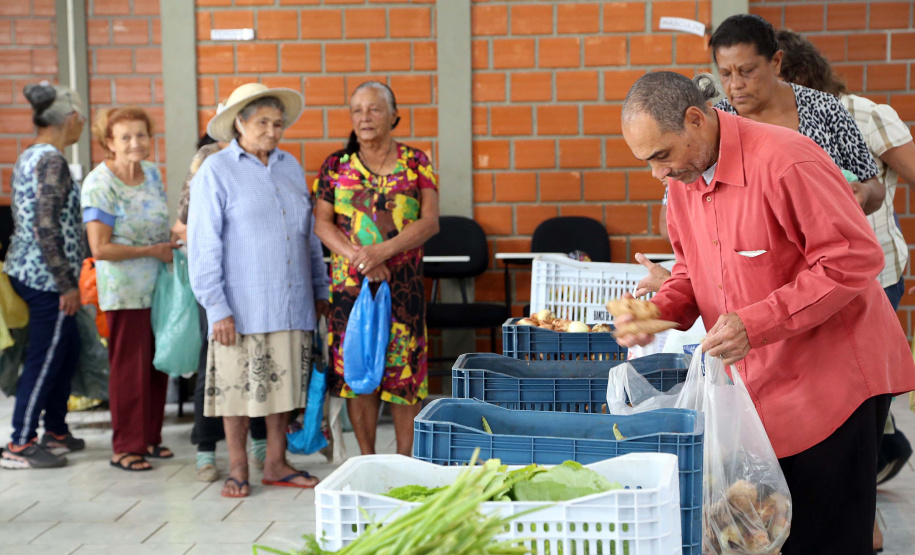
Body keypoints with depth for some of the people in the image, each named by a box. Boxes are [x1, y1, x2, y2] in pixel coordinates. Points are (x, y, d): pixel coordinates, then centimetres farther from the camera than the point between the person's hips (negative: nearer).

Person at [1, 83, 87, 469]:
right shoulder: (52, 161, -17)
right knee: (44, 359, -1)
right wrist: (68, 284, -18)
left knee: (68, 349, 18)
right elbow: (47, 228, -22)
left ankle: (55, 431, 28)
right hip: (46, 276, -10)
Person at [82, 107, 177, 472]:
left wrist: (173, 243, 3)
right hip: (125, 289, -6)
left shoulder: (152, 173, 6)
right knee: (129, 367, -1)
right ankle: (126, 446, 10)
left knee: (157, 363, 11)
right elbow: (100, 248, -18)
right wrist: (151, 251, -14)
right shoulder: (100, 184, -14)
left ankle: (150, 437, 23)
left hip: (159, 284, 6)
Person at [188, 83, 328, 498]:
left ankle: (276, 464, 21)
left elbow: (310, 234, 18)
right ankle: (237, 470, 14)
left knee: (284, 383, 9)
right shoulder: (215, 172, -3)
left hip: (291, 303, 5)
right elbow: (203, 245, -6)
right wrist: (216, 307, -12)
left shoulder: (291, 167, 12)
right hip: (243, 305, -5)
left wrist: (321, 290, 16)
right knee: (238, 386, 1)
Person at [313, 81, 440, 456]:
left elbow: (430, 221, -5)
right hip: (350, 284, 1)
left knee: (404, 369, 0)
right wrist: (359, 258, -15)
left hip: (403, 283, -1)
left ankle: (405, 461, 12)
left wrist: (382, 250, -18)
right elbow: (322, 224, 1)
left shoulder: (416, 163, 3)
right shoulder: (336, 166, 6)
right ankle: (367, 461, 16)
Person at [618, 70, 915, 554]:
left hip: (833, 379, -7)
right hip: (758, 385, 7)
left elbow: (854, 258, -21)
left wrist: (756, 323, -25)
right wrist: (659, 311, -4)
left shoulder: (786, 162, -21)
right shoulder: (684, 179, 5)